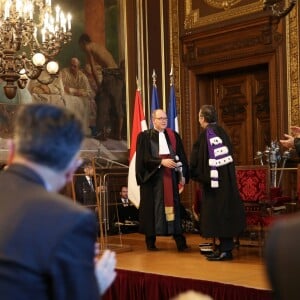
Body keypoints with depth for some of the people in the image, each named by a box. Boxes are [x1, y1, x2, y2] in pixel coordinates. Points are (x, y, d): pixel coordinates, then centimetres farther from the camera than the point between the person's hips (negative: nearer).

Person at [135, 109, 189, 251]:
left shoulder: (173, 136, 11)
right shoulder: (144, 136, -1)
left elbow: (181, 156, 11)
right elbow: (144, 158, -10)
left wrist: (182, 174, 2)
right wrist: (161, 162, -19)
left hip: (170, 177, 3)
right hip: (152, 177, -3)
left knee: (173, 206, 0)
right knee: (153, 208, 1)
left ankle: (180, 241, -2)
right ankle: (150, 241, 9)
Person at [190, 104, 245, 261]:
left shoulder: (205, 135, -13)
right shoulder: (222, 132, 9)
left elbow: (197, 159, -12)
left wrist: (196, 174, 5)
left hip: (213, 180, -7)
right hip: (227, 178, 8)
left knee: (217, 213, -3)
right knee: (226, 210, 11)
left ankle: (224, 249, -2)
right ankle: (227, 247, 17)